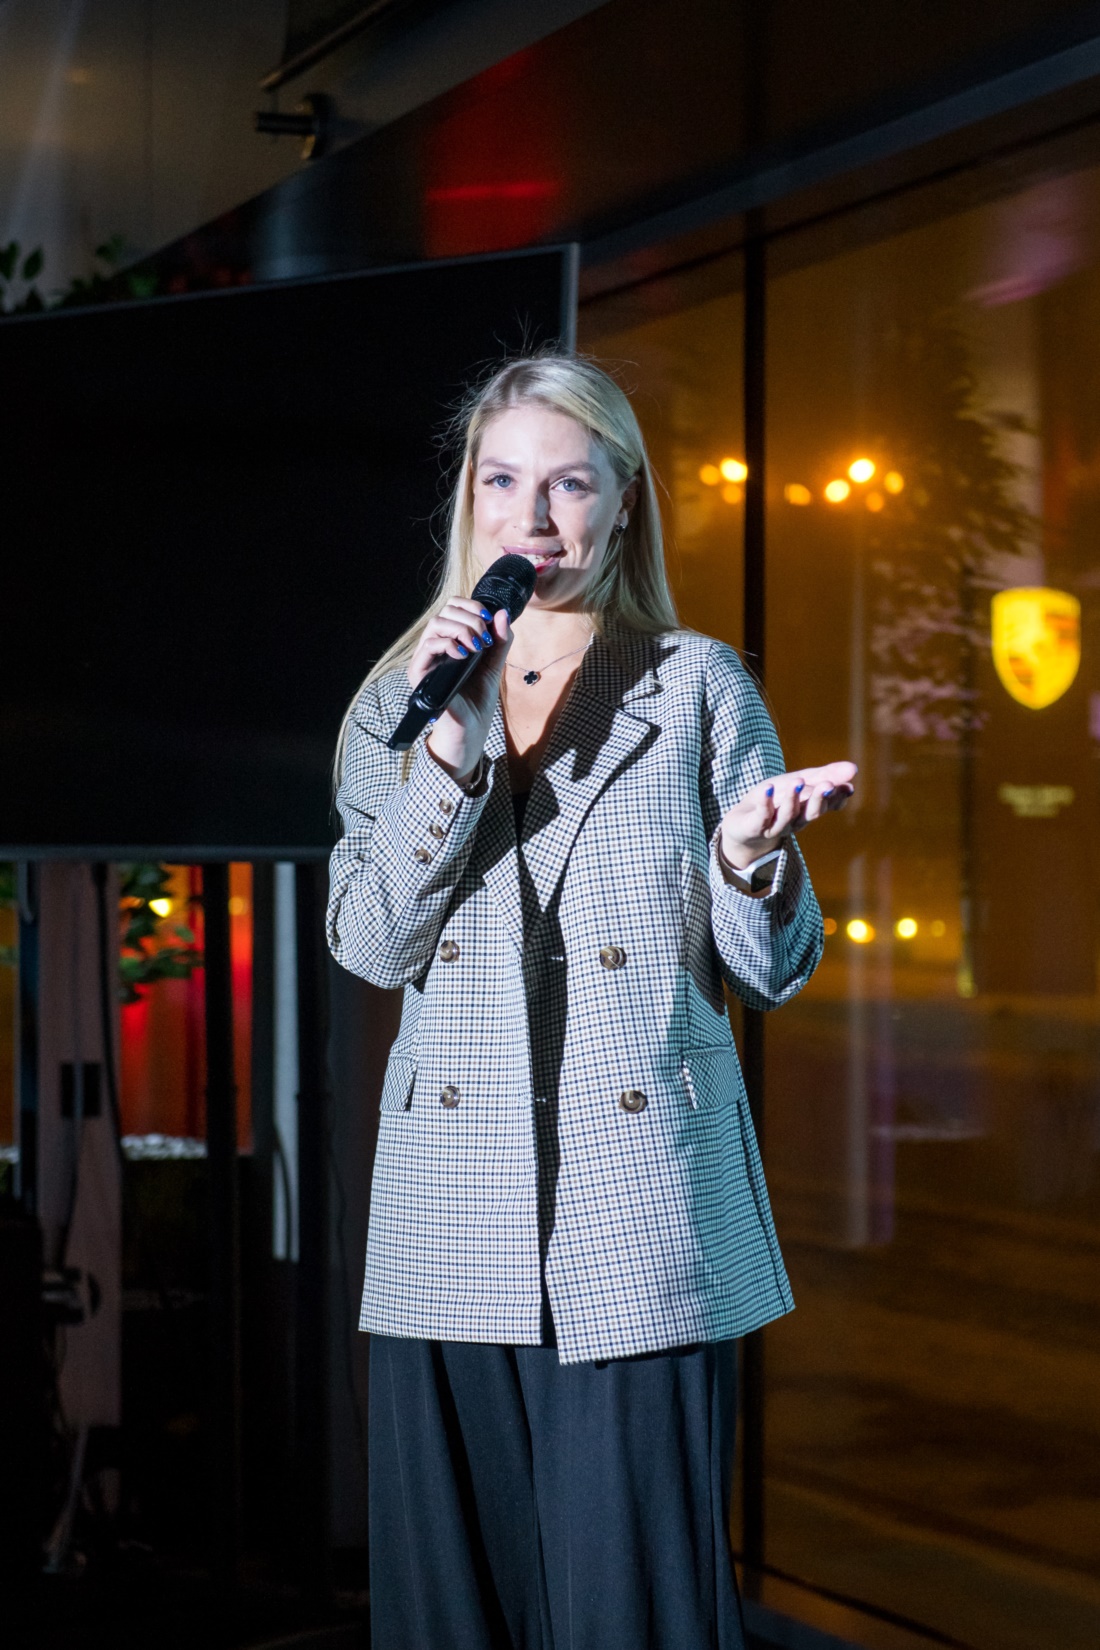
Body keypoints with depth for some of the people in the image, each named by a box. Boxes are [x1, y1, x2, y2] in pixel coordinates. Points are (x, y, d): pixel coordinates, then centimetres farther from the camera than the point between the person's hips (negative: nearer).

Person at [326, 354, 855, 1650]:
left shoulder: (698, 688, 5)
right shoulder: (401, 699, 11)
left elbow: (771, 973, 4)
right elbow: (370, 946, -1)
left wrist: (754, 855, -18)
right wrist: (451, 751, -12)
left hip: (643, 1230, -2)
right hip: (456, 1228, 2)